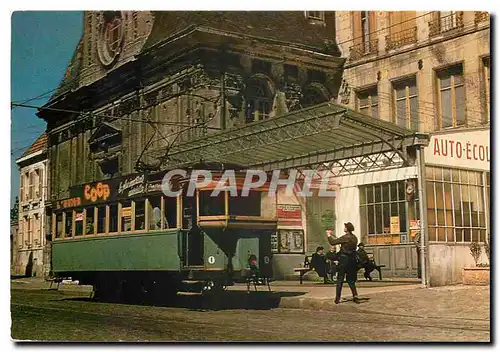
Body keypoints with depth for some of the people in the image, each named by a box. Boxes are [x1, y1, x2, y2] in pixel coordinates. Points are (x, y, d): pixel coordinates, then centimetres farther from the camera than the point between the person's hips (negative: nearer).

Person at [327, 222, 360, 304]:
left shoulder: (346, 237, -15)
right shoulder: (355, 238, 7)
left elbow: (333, 242, -12)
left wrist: (329, 236, 6)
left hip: (344, 259, -7)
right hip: (352, 259, 7)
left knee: (340, 279, 1)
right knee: (351, 279, 16)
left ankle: (337, 298, 2)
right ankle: (355, 295, 3)